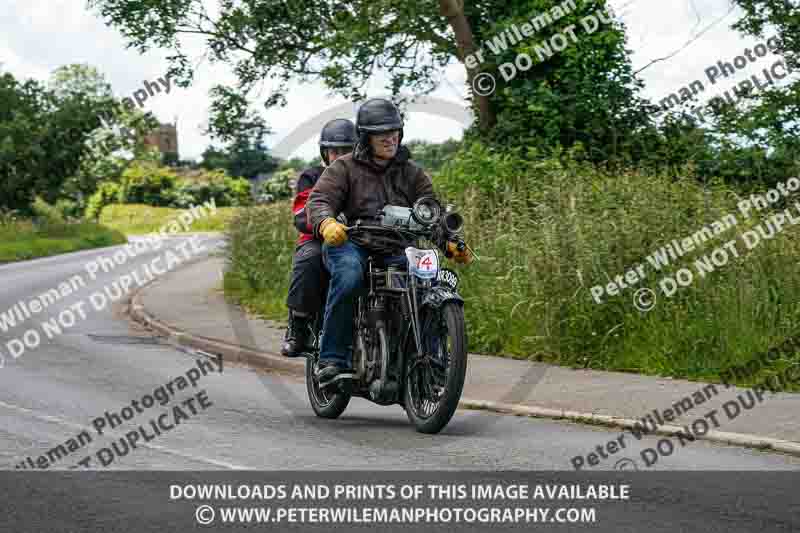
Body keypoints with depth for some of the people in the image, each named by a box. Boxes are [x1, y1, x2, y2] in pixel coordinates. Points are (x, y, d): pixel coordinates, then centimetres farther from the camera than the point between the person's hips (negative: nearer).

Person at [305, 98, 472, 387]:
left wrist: (452, 242, -7)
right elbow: (319, 200, -6)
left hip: (397, 249, 3)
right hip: (352, 244, -3)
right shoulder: (344, 168, 8)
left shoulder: (411, 172, 20)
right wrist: (327, 224, -30)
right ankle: (332, 360, -32)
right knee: (348, 275, -37)